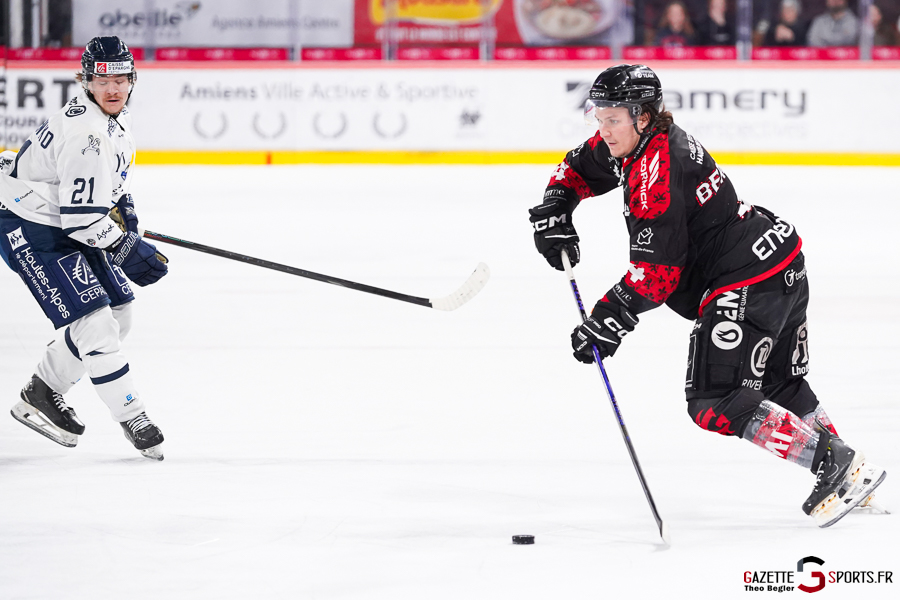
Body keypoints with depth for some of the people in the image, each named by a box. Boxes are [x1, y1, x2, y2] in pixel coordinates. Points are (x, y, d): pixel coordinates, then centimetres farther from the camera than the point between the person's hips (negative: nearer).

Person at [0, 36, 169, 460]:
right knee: (94, 323, -16)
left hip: (70, 229, 10)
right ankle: (132, 418, -6)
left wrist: (124, 211, 12)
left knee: (118, 317, 13)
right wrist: (129, 251, -25)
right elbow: (82, 218, -30)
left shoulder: (115, 117, 4)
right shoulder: (84, 135, -28)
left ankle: (41, 394, 24)